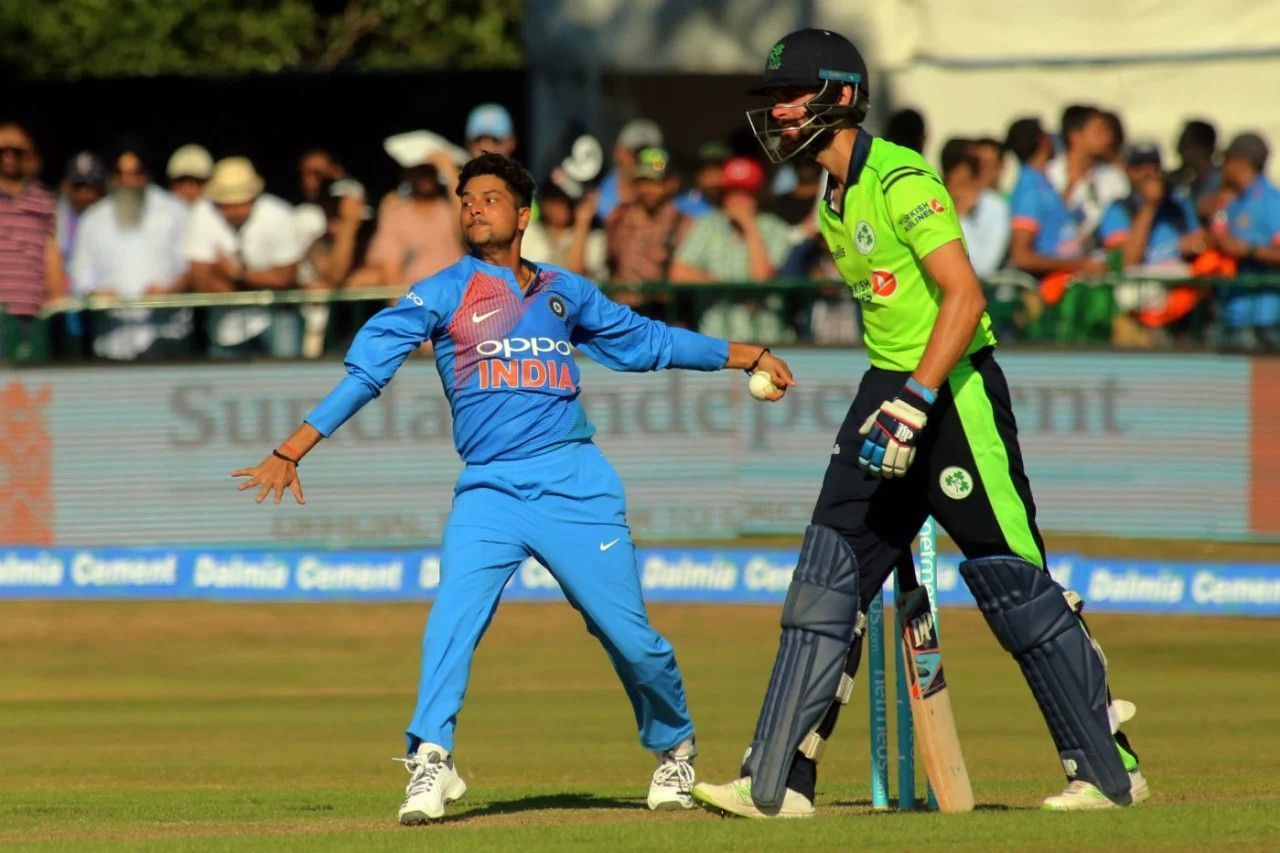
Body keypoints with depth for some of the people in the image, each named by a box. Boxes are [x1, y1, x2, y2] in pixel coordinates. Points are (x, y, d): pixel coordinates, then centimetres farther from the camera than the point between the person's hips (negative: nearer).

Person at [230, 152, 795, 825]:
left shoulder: (565, 291, 13)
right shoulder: (440, 294, 4)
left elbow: (645, 340, 27)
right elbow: (366, 370, -4)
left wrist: (743, 356, 27)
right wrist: (291, 453, -12)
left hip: (574, 484, 1)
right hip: (488, 488, -1)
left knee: (630, 635, 1)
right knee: (454, 612, -23)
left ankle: (674, 749, 26)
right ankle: (430, 762, -25)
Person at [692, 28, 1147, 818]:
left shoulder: (900, 181, -16)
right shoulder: (833, 203, 13)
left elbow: (964, 296, -22)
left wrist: (914, 406, -27)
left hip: (954, 390, -9)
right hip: (888, 392, 9)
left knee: (1014, 584, -4)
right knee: (827, 577, 3)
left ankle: (1112, 773, 6)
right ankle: (776, 784, 3)